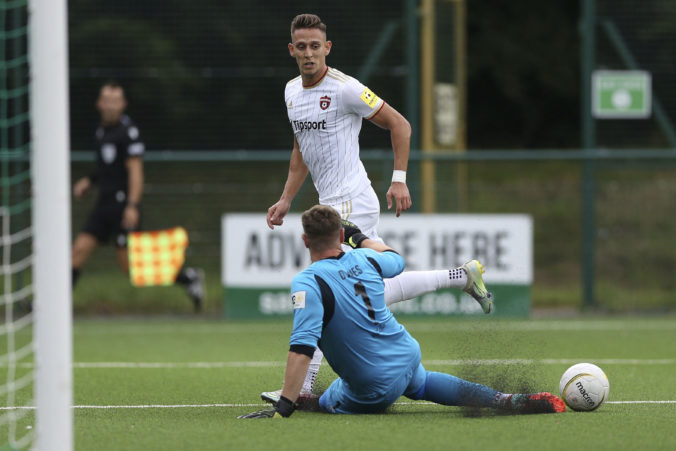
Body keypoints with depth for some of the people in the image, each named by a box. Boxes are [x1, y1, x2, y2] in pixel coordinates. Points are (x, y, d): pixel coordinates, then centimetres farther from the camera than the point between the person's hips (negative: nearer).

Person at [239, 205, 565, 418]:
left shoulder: (307, 283, -23)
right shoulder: (363, 260, -3)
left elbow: (302, 347, -32)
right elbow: (395, 258, 23)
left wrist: (283, 407, -32)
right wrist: (360, 237, 39)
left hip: (375, 391, -6)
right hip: (408, 358, 6)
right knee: (421, 383, 39)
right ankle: (506, 401, 22)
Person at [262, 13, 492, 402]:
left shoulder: (344, 89, -12)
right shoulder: (292, 92, 13)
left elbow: (399, 123, -7)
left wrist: (400, 179, -13)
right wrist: (286, 200, 20)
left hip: (352, 203, -9)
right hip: (331, 205, 9)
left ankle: (302, 387, -9)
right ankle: (462, 276, 23)